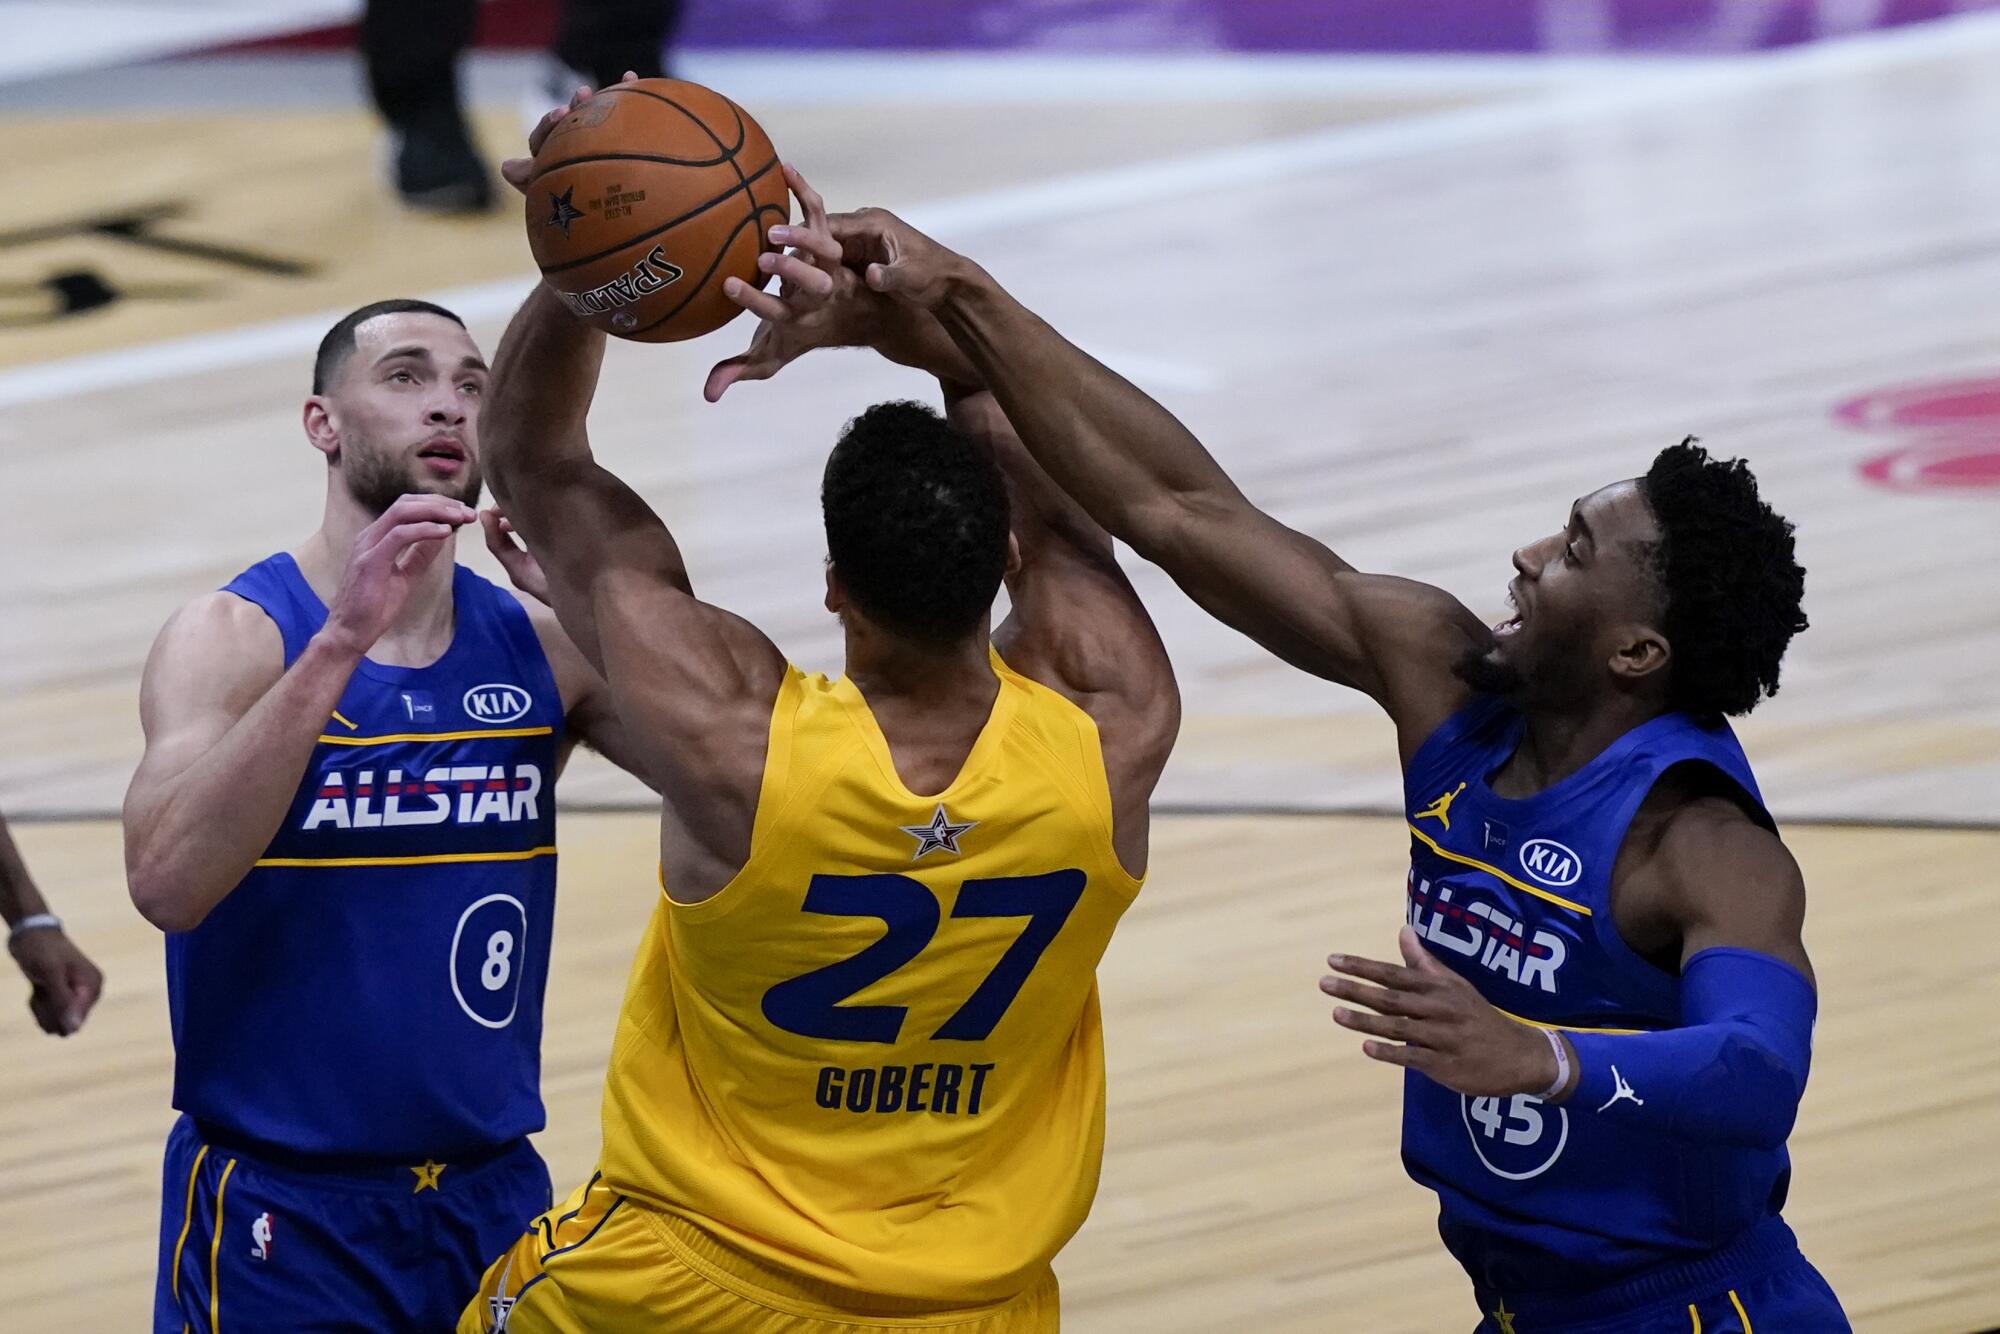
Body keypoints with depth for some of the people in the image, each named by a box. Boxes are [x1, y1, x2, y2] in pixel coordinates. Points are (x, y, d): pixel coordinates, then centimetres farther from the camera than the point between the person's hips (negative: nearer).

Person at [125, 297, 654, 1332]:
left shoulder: (539, 644, 3)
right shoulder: (232, 636, -9)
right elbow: (167, 883, -26)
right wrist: (342, 639, -30)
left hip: (494, 1197, 4)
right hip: (278, 1214, -4)